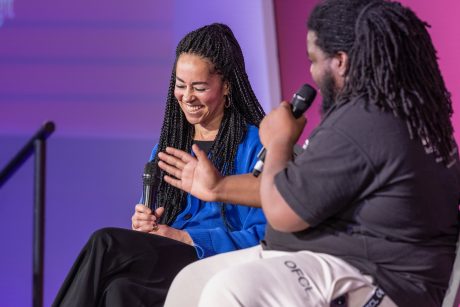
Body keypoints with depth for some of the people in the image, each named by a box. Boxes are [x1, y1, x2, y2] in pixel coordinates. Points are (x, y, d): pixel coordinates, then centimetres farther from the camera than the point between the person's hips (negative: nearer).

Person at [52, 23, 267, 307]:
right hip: (163, 258, 5)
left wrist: (185, 238, -14)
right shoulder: (167, 145, 22)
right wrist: (144, 224, -3)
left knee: (107, 243, -28)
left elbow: (262, 236, -7)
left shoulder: (254, 145, 1)